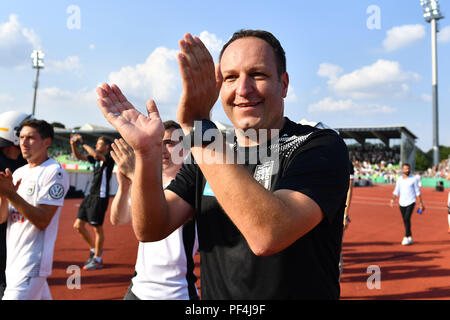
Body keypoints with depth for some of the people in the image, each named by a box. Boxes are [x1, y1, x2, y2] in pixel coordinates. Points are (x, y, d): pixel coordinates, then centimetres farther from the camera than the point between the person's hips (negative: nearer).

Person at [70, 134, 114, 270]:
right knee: (78, 226, 9)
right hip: (90, 196, 8)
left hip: (100, 197, -8)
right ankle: (94, 249, 25)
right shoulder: (95, 159, 13)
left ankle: (98, 259, 11)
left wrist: (82, 143, -16)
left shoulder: (109, 159, -10)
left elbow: (95, 154, -28)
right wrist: (73, 144, 0)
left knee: (97, 228, -1)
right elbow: (79, 156, 17)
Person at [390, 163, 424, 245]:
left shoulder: (414, 179, -2)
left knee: (407, 219, -18)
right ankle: (410, 238, 19)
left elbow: (418, 192, 2)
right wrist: (392, 200, -5)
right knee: (405, 221, 7)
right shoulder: (399, 179, 7)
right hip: (402, 203, 4)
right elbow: (396, 191, 9)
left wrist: (421, 203, 1)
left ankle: (406, 237, -12)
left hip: (411, 202, -4)